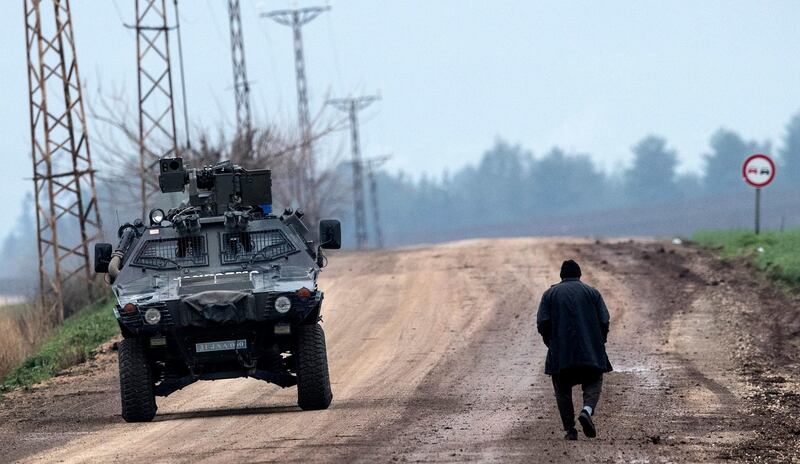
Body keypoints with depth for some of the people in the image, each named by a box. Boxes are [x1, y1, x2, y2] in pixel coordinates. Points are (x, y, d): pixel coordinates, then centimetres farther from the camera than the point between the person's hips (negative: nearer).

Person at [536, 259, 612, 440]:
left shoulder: (550, 294, 9)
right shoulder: (592, 292, 8)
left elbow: (542, 323, -2)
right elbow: (604, 321, 0)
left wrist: (551, 343, 13)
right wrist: (599, 343, 14)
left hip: (560, 351, 0)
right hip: (590, 350, 0)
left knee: (563, 389, 10)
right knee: (593, 383, 8)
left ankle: (570, 430, 2)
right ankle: (587, 410, -21)